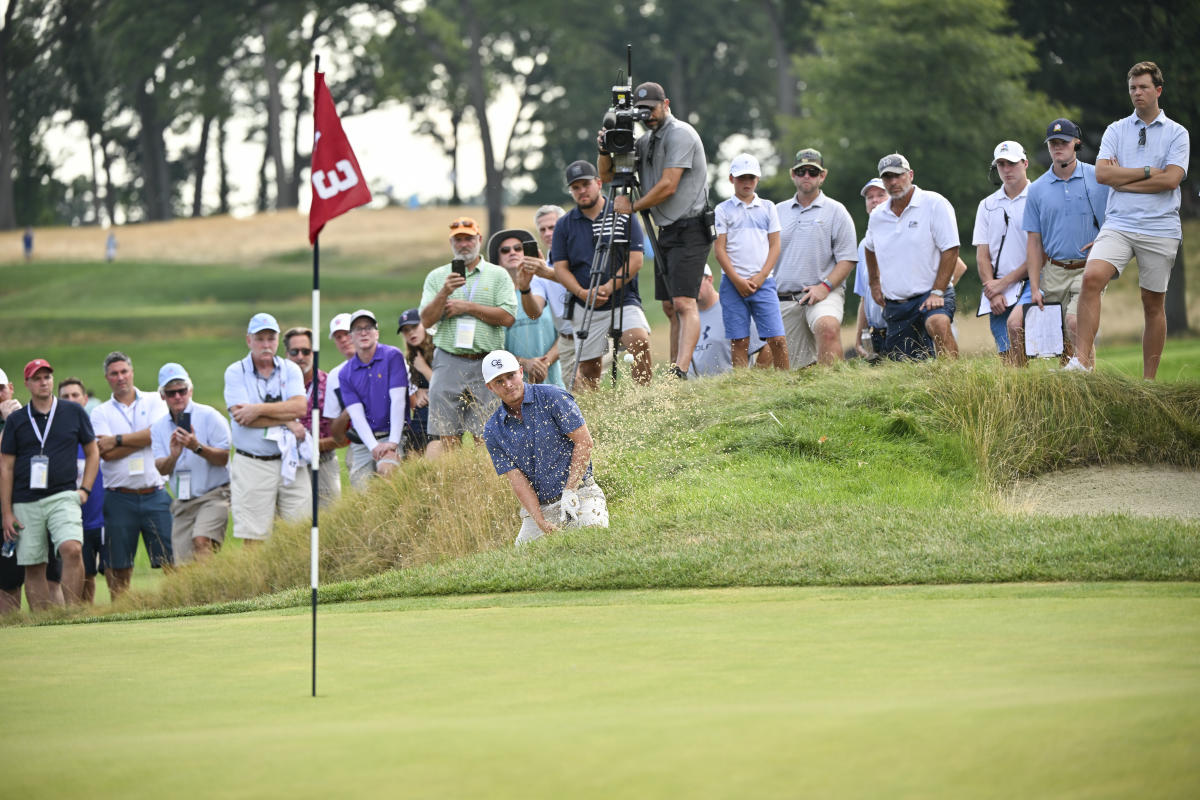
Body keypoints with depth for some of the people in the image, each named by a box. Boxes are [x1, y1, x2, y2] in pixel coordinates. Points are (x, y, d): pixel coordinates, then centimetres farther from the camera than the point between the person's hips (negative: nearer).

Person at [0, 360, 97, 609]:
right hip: (25, 503, 1)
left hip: (63, 497, -1)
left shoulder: (74, 412, 8)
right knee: (33, 567, 1)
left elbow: (92, 452, 17)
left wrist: (85, 489, 4)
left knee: (72, 550, -24)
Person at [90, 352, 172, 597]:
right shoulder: (100, 413, 9)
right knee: (119, 567, 1)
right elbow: (106, 453, -5)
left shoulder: (154, 402, 9)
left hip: (155, 495, 0)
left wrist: (118, 440, -5)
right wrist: (138, 441, -4)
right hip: (120, 498, 0)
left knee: (169, 559, -5)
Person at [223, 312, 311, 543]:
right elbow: (242, 417, -11)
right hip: (251, 464, -2)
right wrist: (287, 421, -8)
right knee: (253, 539, -5)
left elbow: (300, 406, -8)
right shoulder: (235, 373, 2)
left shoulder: (290, 370, 10)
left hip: (289, 462, 2)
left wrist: (259, 409, -14)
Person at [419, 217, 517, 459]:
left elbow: (508, 317, -3)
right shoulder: (437, 277, 13)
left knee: (485, 436, -4)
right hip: (448, 362, 1)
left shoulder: (498, 275, 9)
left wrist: (467, 307, -4)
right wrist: (444, 293, -12)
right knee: (445, 435, -6)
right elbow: (427, 320, 4)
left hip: (487, 365, 0)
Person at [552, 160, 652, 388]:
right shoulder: (565, 225, 9)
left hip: (623, 301, -3)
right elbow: (561, 268, 6)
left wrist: (607, 289, -14)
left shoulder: (624, 216, 3)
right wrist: (582, 293, -13)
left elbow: (635, 260, -3)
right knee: (588, 368, 2)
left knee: (640, 341, -27)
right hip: (584, 309, 3)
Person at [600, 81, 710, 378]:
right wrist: (606, 150, -1)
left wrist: (633, 206, -7)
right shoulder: (645, 141, 16)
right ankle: (674, 372, 9)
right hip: (666, 232, 9)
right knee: (670, 307, 8)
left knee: (684, 303, -19)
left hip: (689, 230, -9)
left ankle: (681, 372, -31)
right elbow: (607, 176, 19)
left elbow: (668, 186, -18)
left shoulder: (679, 134, -11)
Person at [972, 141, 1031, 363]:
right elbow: (982, 255, 13)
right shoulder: (987, 205, 17)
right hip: (996, 289, 4)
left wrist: (1004, 282, -7)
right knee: (1006, 356, -6)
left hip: (1027, 284, -4)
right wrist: (992, 292, -3)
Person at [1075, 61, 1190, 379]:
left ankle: (1149, 381, 12)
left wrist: (1123, 178, -5)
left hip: (1159, 230, -1)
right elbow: (1102, 173, -2)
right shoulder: (1116, 130, 12)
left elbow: (1171, 179, -8)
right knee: (1092, 277, -23)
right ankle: (1083, 360, -27)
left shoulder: (1177, 133, 6)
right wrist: (1147, 172, -6)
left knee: (1154, 304, 4)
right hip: (1118, 224, 1)